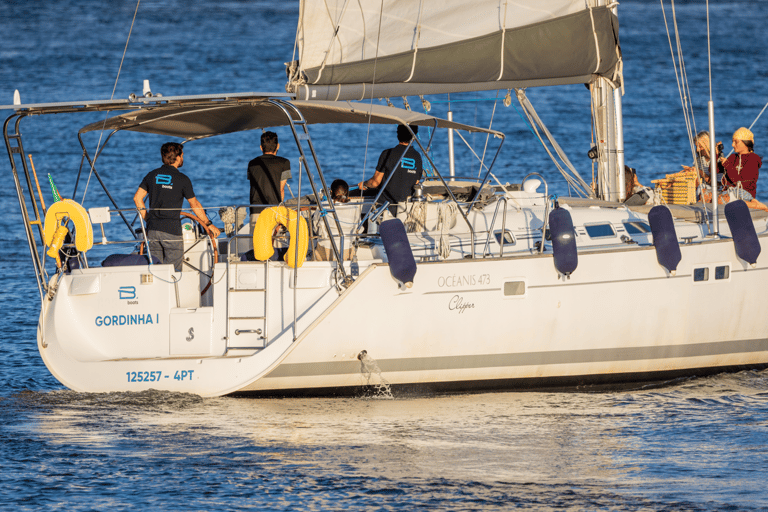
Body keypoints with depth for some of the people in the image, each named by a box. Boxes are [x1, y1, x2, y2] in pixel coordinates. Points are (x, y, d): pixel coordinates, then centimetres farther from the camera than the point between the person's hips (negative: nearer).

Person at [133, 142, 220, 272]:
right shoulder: (182, 179, -3)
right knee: (173, 272, -2)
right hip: (171, 230, -5)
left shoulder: (152, 175, 9)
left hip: (153, 229, 5)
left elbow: (137, 198, 7)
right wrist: (208, 224, 15)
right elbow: (194, 204, 3)